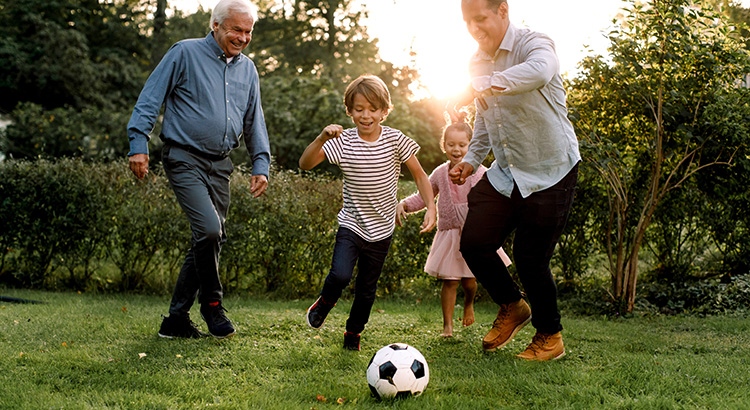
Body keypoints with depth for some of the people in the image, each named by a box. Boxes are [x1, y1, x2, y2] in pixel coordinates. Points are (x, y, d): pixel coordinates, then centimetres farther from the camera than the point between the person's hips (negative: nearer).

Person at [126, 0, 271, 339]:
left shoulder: (247, 69, 14)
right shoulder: (185, 53, -3)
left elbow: (254, 122, 21)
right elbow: (150, 99, -4)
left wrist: (261, 164, 12)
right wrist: (138, 143, -13)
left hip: (220, 165, 6)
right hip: (184, 158, -6)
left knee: (211, 240, 5)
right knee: (209, 229, -21)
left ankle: (177, 320, 15)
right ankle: (211, 304, 0)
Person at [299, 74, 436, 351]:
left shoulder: (395, 140, -8)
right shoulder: (343, 142, -10)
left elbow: (419, 175, -1)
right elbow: (305, 164, -17)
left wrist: (431, 207, -13)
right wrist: (322, 138, -32)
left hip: (382, 228, 2)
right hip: (351, 224, -1)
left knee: (367, 289, 11)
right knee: (340, 275, -22)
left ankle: (353, 332, 35)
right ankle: (324, 302, 12)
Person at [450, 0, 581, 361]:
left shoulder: (533, 44, -17)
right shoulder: (477, 63, 7)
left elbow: (539, 71, -43)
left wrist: (493, 84, -52)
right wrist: (472, 159, 12)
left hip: (550, 172, -7)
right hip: (505, 173, 7)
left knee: (530, 259, -5)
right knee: (473, 242, -1)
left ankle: (550, 337, 19)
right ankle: (512, 307, 26)